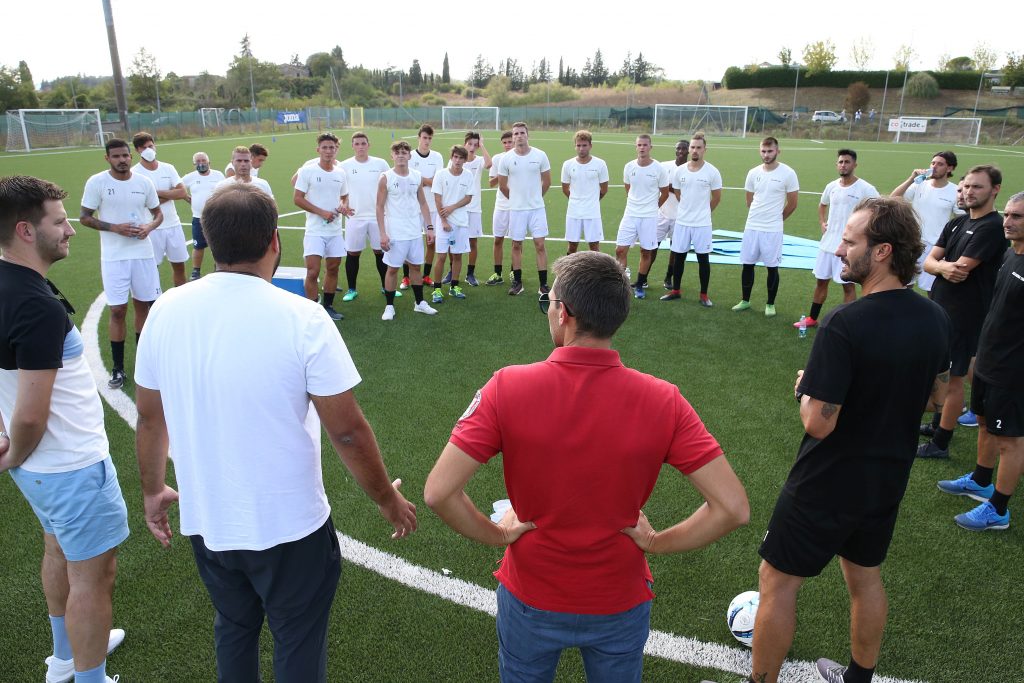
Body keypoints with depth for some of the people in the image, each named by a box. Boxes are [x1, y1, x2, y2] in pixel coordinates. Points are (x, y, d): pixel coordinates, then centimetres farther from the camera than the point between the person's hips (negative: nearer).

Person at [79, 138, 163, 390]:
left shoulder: (144, 182, 2)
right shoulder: (96, 182, -6)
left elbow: (158, 213, 12)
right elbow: (85, 217, -3)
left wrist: (149, 227, -10)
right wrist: (115, 227, -17)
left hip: (143, 253, 3)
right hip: (113, 257, -3)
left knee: (143, 305, 11)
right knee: (118, 311, -1)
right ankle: (118, 368, 11)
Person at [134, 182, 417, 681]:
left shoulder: (165, 311, -9)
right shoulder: (302, 318, -22)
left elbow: (150, 419, 3)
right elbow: (347, 430, -18)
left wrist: (152, 490, 20)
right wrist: (387, 499, -3)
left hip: (205, 523, 5)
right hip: (289, 527, -4)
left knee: (233, 630, 28)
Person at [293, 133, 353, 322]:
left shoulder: (341, 173, 7)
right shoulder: (307, 171, -7)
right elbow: (297, 198, -9)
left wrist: (344, 207, -4)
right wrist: (322, 212, -16)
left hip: (335, 231, 5)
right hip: (315, 231, -5)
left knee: (333, 268, 12)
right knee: (313, 272, -10)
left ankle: (328, 306, 26)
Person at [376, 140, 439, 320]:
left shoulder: (417, 177, 5)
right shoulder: (386, 178, -6)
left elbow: (423, 204, 12)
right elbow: (380, 207, -7)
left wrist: (429, 227, 5)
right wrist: (383, 233, -14)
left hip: (415, 232, 4)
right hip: (395, 233, -4)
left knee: (416, 266, 12)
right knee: (392, 268, 1)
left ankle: (420, 303, 24)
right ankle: (389, 306, 11)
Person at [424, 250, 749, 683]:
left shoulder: (507, 388, -23)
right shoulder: (663, 401, -20)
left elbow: (437, 493, -25)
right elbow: (733, 508, -20)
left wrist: (496, 534, -9)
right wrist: (657, 542, -7)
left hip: (529, 602, 0)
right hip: (620, 607, 1)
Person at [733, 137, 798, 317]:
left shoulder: (788, 174, -8)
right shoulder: (753, 173, 4)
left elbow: (792, 203, 0)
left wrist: (776, 219, 10)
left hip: (773, 230, -4)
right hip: (751, 227, 4)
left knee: (772, 267, 4)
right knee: (747, 264, 9)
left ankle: (770, 304, 17)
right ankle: (745, 300, 23)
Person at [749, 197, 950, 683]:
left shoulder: (843, 324, -28)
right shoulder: (936, 319, -4)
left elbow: (818, 423, -27)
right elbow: (935, 392, 12)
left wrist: (805, 389, -8)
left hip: (826, 487, -7)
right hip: (888, 480, 8)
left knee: (778, 582, 9)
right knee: (865, 578, 26)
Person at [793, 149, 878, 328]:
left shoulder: (866, 189, -12)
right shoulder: (831, 186, 6)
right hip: (827, 243, 6)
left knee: (848, 285, 1)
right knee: (821, 280, 14)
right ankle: (812, 318, 26)